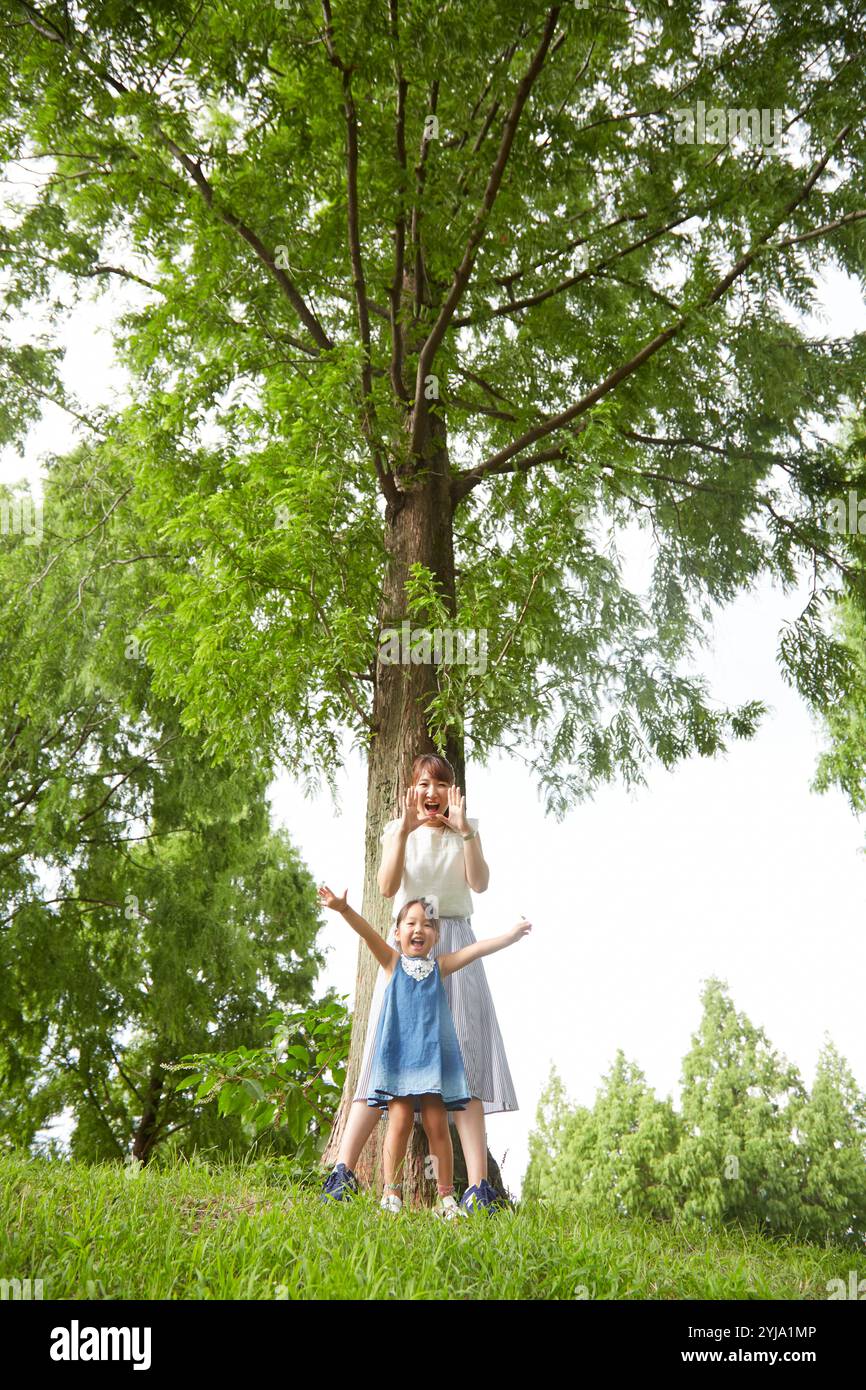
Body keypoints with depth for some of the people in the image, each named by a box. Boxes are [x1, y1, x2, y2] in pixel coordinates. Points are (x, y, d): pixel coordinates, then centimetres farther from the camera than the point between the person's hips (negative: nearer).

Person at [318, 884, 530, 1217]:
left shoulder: (440, 966, 11)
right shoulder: (393, 962, 6)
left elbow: (476, 949, 4)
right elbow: (369, 934, -9)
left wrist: (512, 935, -3)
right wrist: (344, 909, -25)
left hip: (432, 1053, 2)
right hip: (398, 1052, -1)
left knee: (437, 1124, 1)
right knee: (400, 1120, -7)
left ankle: (445, 1196, 10)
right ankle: (391, 1193, 4)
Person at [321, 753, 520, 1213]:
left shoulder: (465, 831, 12)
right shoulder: (397, 829, 10)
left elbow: (480, 882, -5)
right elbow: (388, 886, -7)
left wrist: (464, 831, -15)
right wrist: (404, 831, -17)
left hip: (455, 947, 0)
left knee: (462, 1056, -7)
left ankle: (477, 1187, -10)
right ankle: (343, 1172, -3)